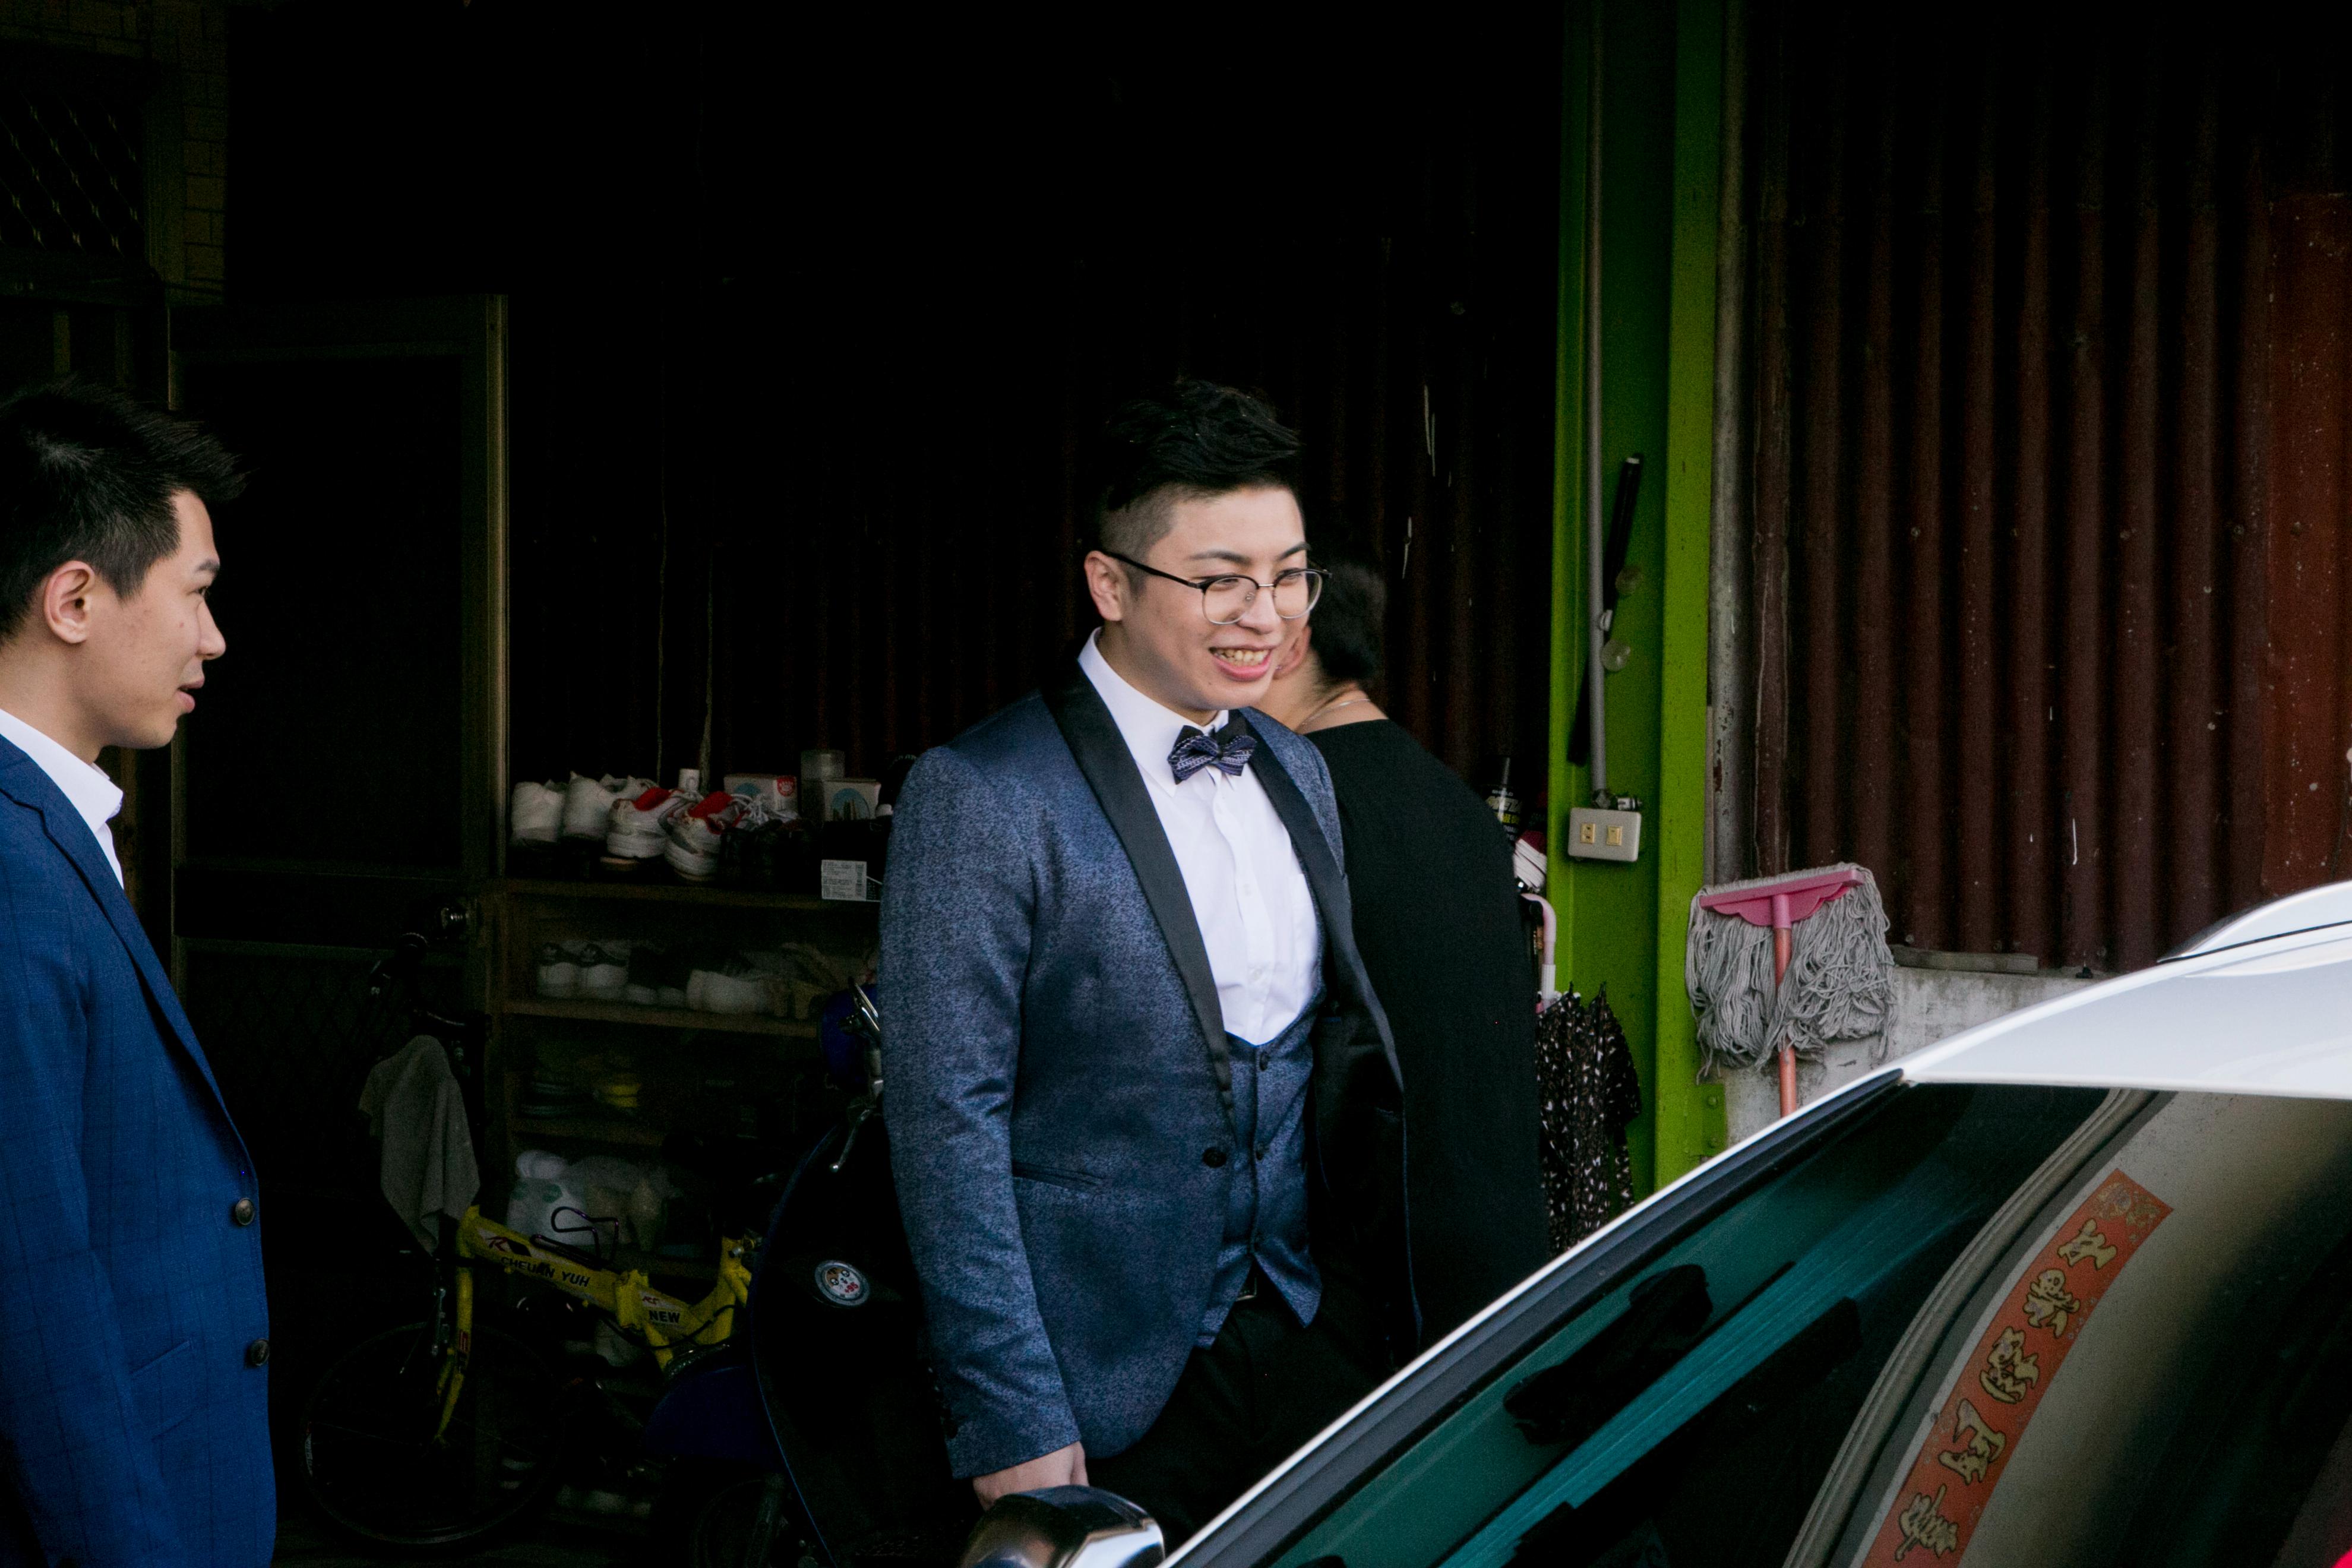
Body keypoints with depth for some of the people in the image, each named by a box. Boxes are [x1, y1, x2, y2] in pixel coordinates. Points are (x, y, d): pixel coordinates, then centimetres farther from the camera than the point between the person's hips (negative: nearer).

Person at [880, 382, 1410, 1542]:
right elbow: (944, 1122, -15)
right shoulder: (979, 797, -13)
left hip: (1308, 1339, 6)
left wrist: (1387, 1300, 12)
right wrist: (1009, 1424, -18)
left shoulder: (1297, 774, 11)